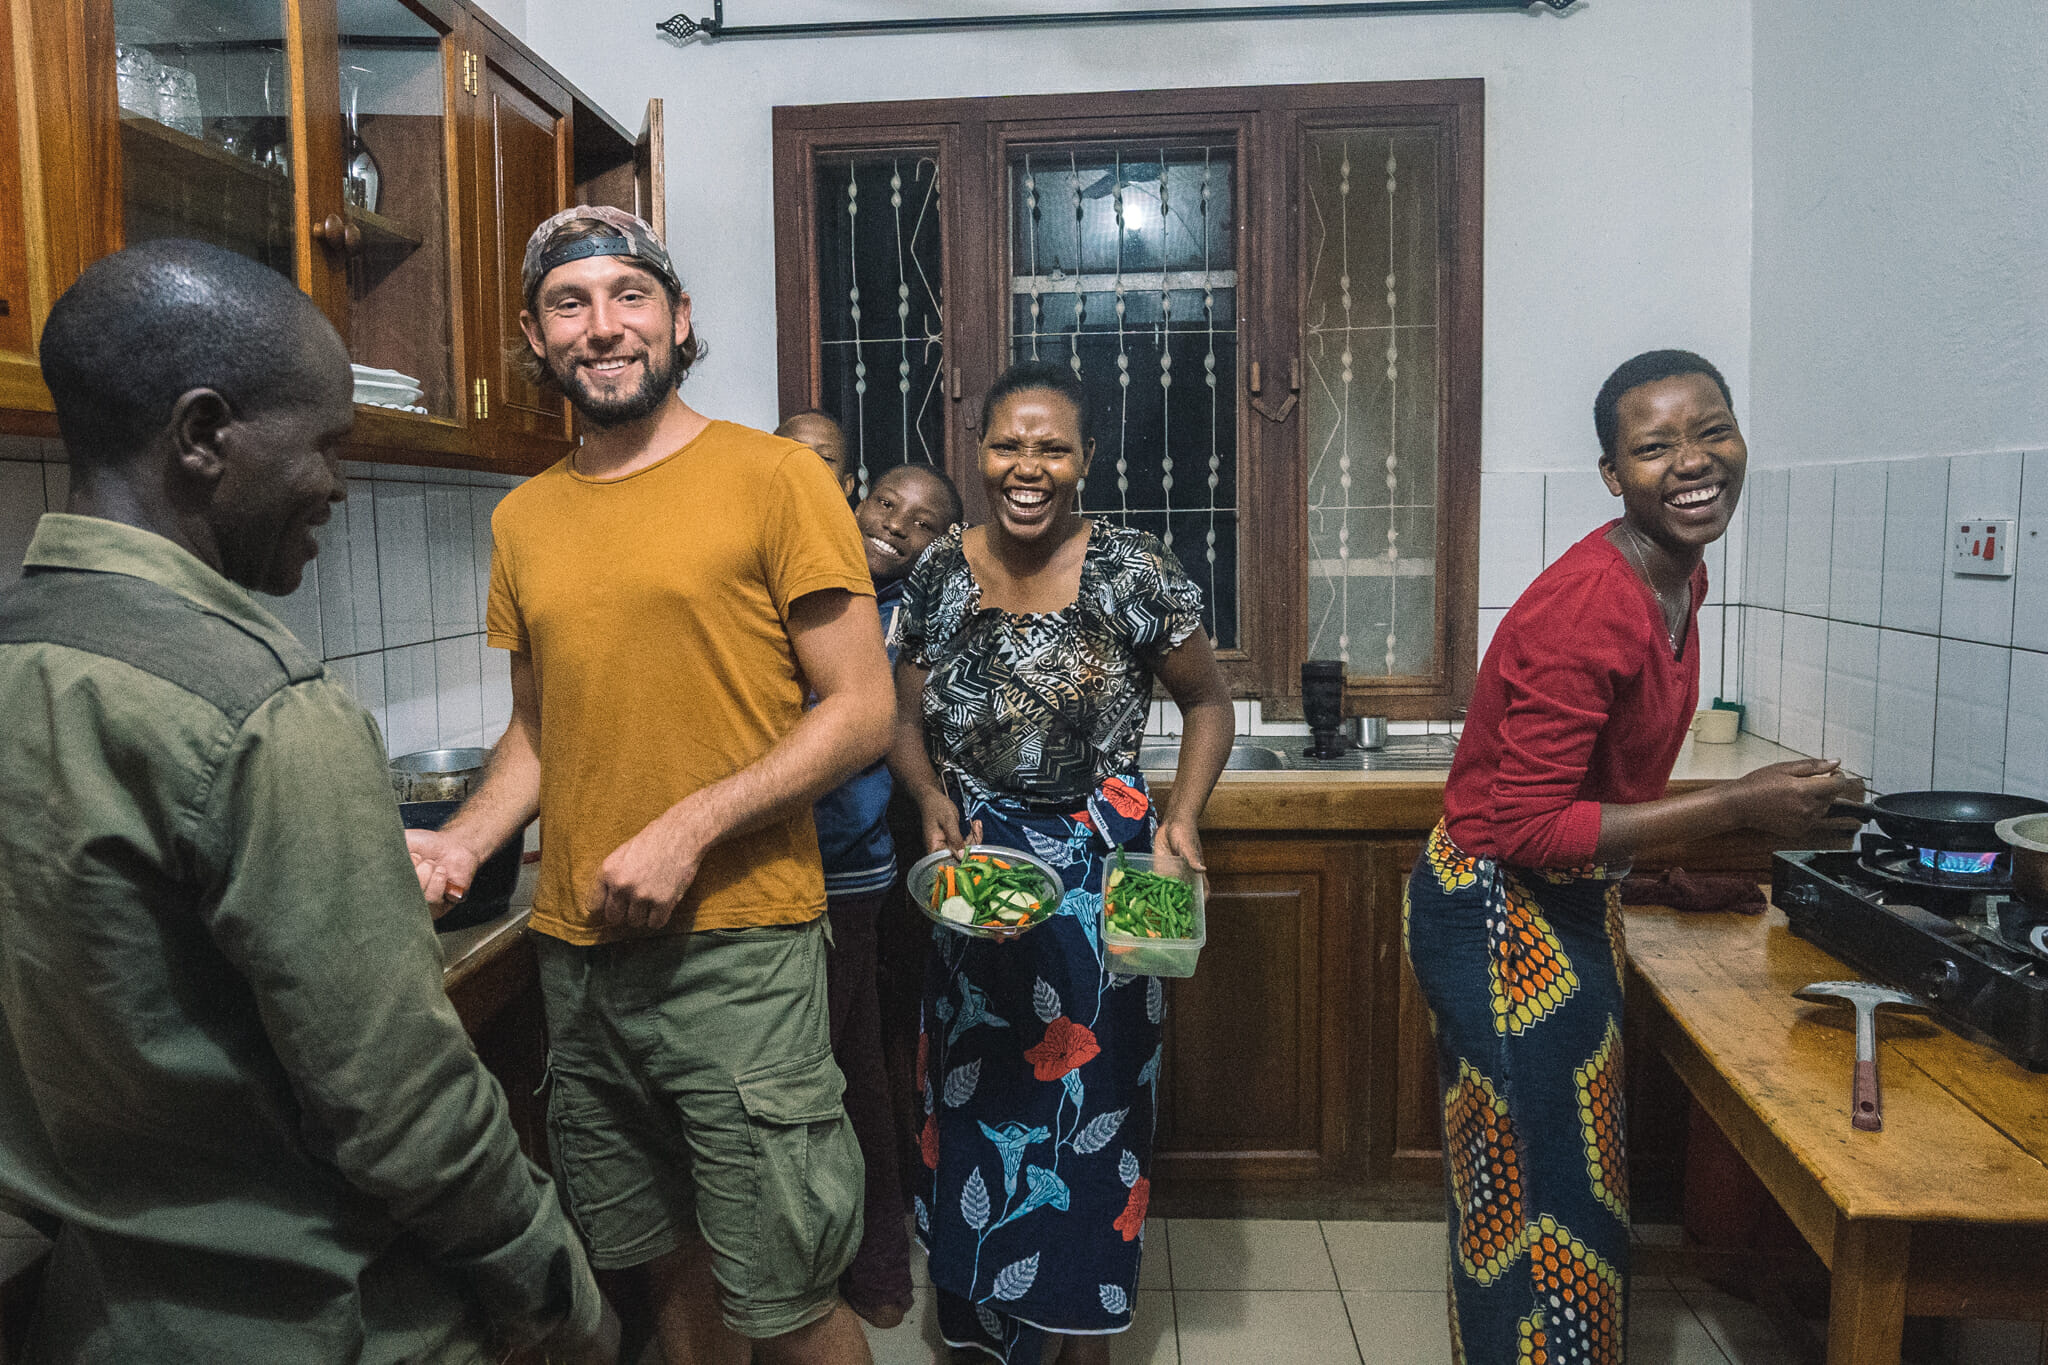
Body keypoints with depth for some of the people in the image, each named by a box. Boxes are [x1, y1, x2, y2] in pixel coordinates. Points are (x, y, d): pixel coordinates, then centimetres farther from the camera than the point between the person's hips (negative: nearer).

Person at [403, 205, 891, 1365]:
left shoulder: (774, 477, -6)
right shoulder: (523, 520, 10)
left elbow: (861, 712, -9)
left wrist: (689, 831, -17)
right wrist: (464, 842, 1)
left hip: (737, 942, -5)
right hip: (579, 952, 5)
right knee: (661, 1265, 19)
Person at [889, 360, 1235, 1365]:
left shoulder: (1134, 574, -10)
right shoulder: (939, 575, 0)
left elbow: (1207, 702, 1)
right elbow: (907, 721, 8)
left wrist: (1182, 818, -13)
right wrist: (934, 801, -11)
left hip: (1101, 866, -3)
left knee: (1090, 1096, 8)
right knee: (977, 1098, 13)